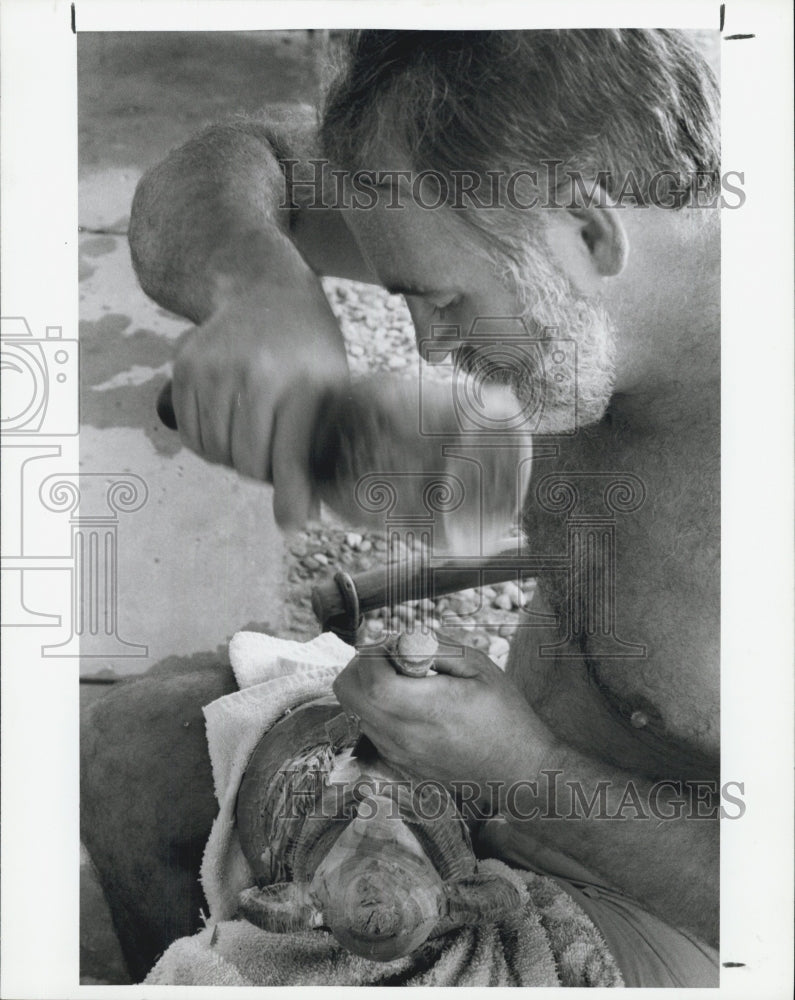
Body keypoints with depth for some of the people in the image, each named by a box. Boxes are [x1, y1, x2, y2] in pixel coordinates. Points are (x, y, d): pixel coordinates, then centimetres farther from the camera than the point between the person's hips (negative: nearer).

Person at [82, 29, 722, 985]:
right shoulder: (540, 186, -16)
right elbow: (216, 174, -12)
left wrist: (523, 771, -27)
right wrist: (260, 287, -33)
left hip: (660, 907, -5)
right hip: (532, 753, 6)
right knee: (133, 744, 6)